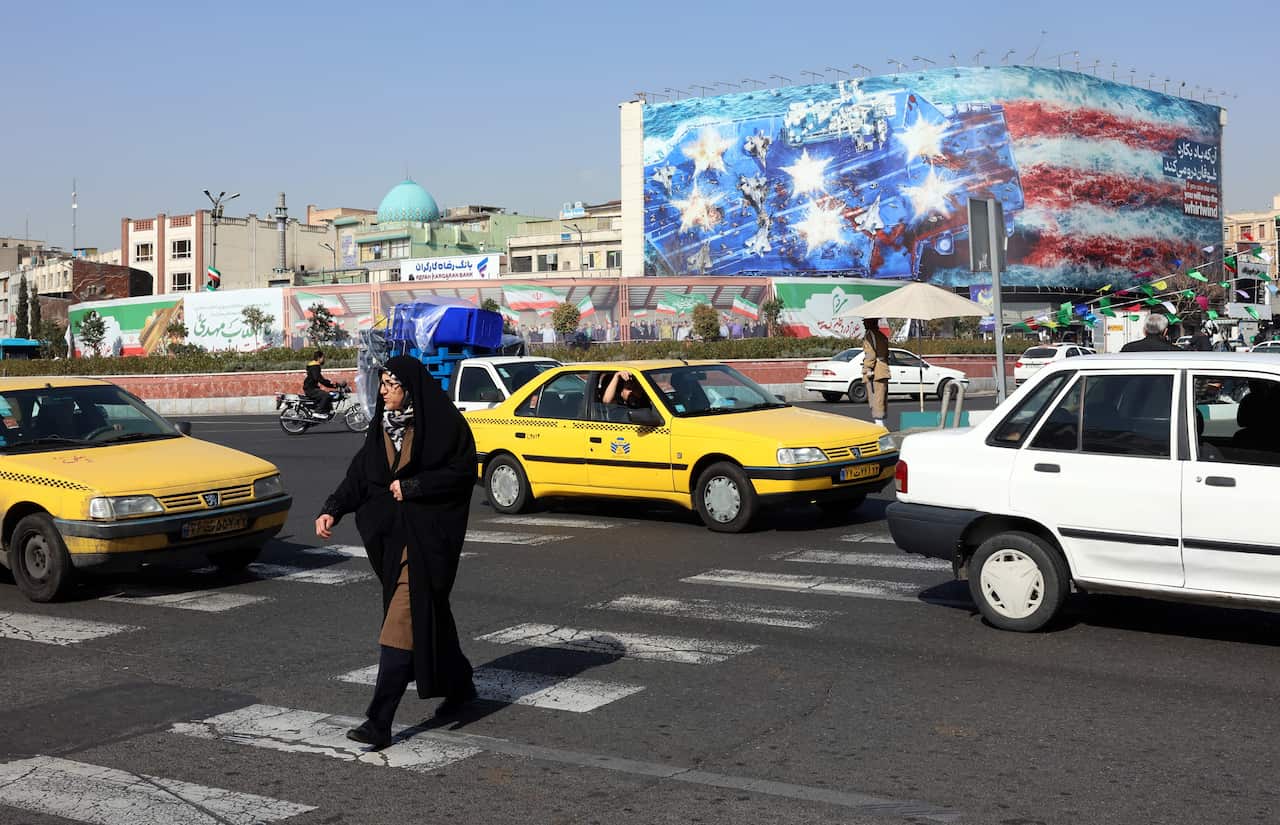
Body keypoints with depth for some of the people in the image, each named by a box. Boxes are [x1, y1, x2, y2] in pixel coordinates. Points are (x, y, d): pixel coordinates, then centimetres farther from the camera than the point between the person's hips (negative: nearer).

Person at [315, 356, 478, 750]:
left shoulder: (443, 423, -9)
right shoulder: (383, 424, 10)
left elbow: (464, 472, -11)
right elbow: (359, 473, 7)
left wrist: (412, 487, -15)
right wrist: (332, 509, -7)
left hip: (427, 533, -7)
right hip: (389, 532, 7)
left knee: (403, 620, -12)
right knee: (427, 613, 18)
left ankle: (379, 721, -14)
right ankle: (459, 684, 38)